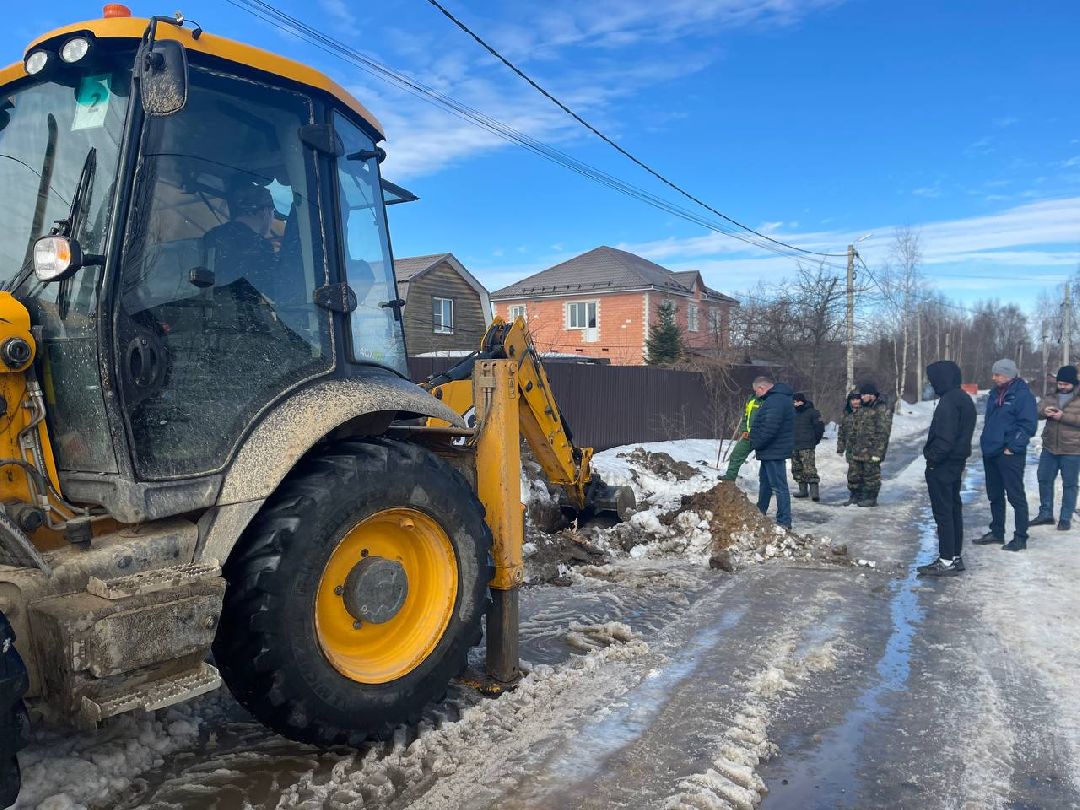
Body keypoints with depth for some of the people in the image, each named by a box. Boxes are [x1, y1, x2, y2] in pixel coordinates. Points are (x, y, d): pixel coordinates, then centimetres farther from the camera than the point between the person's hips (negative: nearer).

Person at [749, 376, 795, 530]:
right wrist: (754, 438, 15)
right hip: (771, 451, 12)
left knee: (779, 486, -6)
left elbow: (770, 427, -29)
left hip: (774, 452, -12)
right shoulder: (776, 398, 14)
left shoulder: (776, 401, -22)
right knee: (764, 481, 24)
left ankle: (784, 521, -1)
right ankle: (759, 513, 39)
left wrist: (757, 443, -17)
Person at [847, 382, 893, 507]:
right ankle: (856, 496, 22)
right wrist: (850, 446, 17)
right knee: (853, 474, 11)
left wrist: (878, 452, -20)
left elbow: (883, 432, -16)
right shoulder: (861, 409, 15)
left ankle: (871, 499, 12)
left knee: (871, 475, 1)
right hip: (857, 451, 8)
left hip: (871, 451, -8)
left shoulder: (882, 409, -11)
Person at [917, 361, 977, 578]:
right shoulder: (964, 399, 12)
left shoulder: (948, 401, -20)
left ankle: (947, 561, 0)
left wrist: (933, 458, -15)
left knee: (943, 512, -4)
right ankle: (955, 557, 23)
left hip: (942, 465, -10)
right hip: (957, 462, 10)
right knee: (954, 509, 15)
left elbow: (944, 437, -25)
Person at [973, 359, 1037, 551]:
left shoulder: (1022, 394, -10)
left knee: (1016, 495, -2)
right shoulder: (995, 394, 13)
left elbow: (1028, 425, -14)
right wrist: (986, 442, 12)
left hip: (1010, 454, -8)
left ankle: (1020, 537, 5)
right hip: (990, 452, 8)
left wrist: (1013, 447, -16)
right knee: (995, 495, 15)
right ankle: (997, 532, 25)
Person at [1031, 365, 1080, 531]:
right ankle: (1046, 514, 21)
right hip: (1049, 448, 4)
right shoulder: (1050, 398, 10)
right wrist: (1044, 411, -17)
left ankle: (1066, 519, 13)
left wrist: (1063, 416, -23)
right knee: (1044, 480, 9)